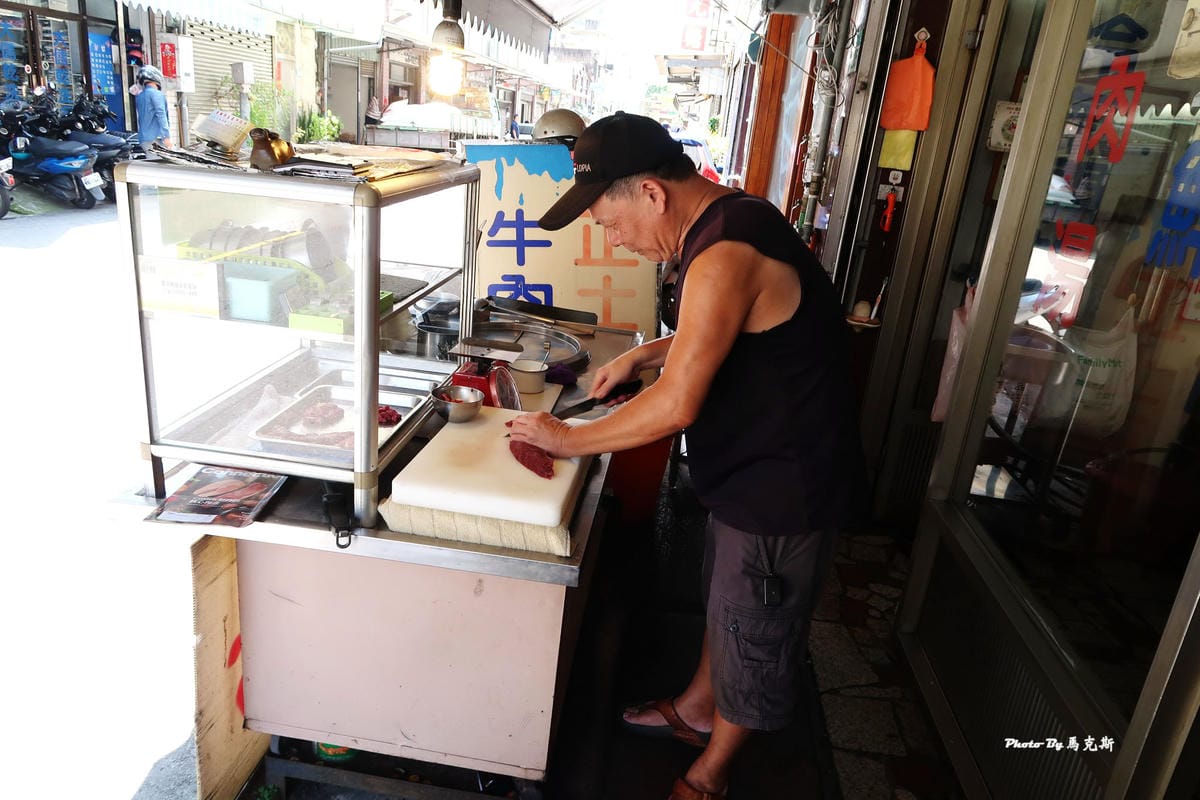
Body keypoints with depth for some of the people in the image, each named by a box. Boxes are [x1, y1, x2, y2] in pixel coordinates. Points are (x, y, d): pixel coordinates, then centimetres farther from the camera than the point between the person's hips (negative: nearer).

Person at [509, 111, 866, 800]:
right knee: (725, 600, 27)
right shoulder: (733, 218, 3)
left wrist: (569, 439, -17)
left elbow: (676, 407, -30)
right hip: (754, 469, 10)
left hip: (783, 490, -10)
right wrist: (645, 354, 6)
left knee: (753, 637, 12)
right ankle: (696, 709, 52)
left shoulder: (725, 256, -30)